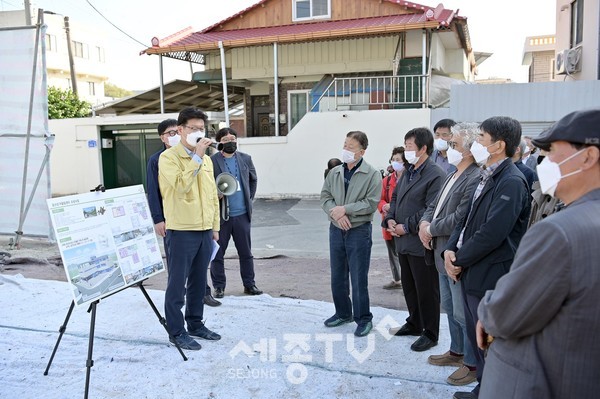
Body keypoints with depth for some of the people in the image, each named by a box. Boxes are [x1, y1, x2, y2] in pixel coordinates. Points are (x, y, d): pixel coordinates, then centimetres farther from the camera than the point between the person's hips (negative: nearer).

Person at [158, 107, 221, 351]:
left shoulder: (207, 159, 13)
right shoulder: (168, 157, -8)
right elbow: (180, 186, -23)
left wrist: (215, 227, 15)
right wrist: (197, 157, -22)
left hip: (205, 230, 7)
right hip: (182, 230, -6)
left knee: (199, 281, 15)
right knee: (177, 283, 3)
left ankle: (195, 324, 28)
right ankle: (176, 331, 14)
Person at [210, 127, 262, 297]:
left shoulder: (245, 159, 8)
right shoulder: (211, 161, -6)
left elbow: (253, 180, 20)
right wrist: (215, 194, -18)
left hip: (242, 214, 3)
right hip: (220, 214, -3)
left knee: (246, 252, 10)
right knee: (218, 253, 6)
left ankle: (249, 284, 22)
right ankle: (219, 286, 18)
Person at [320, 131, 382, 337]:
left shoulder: (372, 174, -9)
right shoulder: (334, 172, 6)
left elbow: (371, 203, -16)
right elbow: (325, 196, 5)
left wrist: (345, 209, -18)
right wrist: (336, 214, -13)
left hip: (359, 231, -5)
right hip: (336, 230, 5)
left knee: (359, 278, 1)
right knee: (337, 276, 15)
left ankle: (363, 318, 16)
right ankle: (343, 313, 32)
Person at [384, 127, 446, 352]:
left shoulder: (435, 175, -15)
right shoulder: (408, 173, 13)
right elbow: (395, 197, 19)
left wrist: (406, 227, -17)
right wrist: (390, 219, 2)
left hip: (421, 243, -9)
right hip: (403, 241, 9)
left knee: (426, 291, 4)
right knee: (409, 287, 20)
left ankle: (430, 334, 18)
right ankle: (414, 324, 37)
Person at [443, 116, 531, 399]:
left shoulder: (511, 182, -19)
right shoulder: (488, 177, 11)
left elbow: (491, 234, -24)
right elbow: (468, 219, 14)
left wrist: (460, 259, -13)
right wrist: (451, 249, 0)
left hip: (489, 278, -9)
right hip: (471, 272, 9)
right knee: (476, 338, 20)